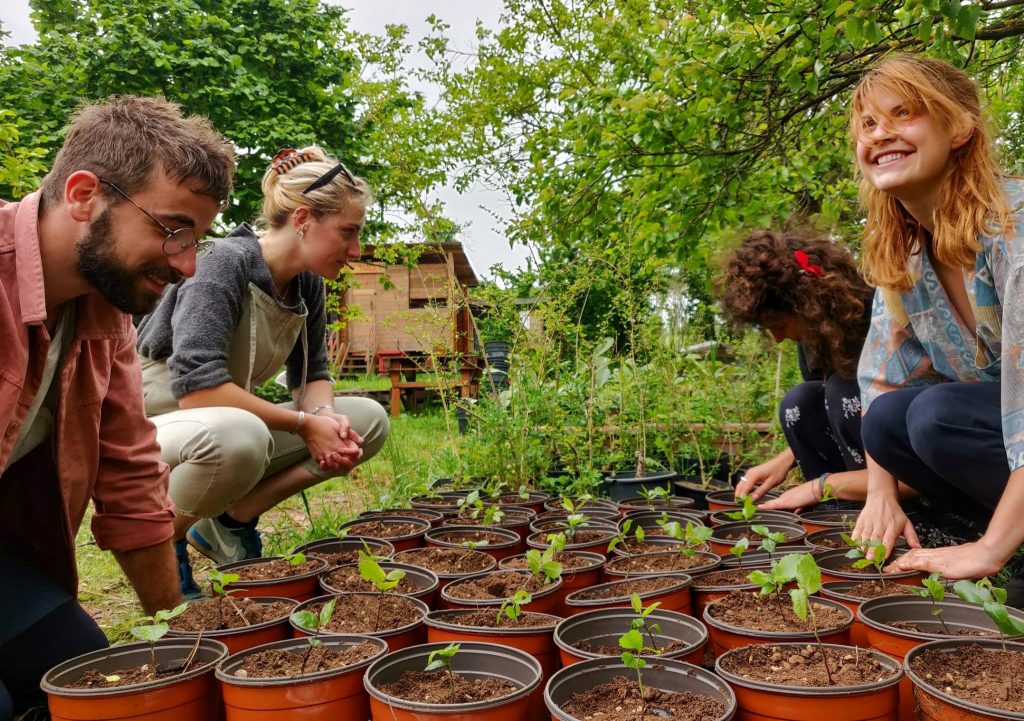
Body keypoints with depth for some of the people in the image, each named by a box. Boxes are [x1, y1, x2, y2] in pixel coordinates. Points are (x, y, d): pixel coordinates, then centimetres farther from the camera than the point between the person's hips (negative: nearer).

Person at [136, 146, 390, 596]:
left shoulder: (306, 283, 0)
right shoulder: (226, 263, -23)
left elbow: (311, 374, 6)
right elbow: (196, 385, -32)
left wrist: (326, 417, -17)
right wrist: (304, 424, -25)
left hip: (228, 430, 8)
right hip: (154, 426, -7)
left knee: (369, 421, -5)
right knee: (237, 436, -41)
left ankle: (233, 519, 2)